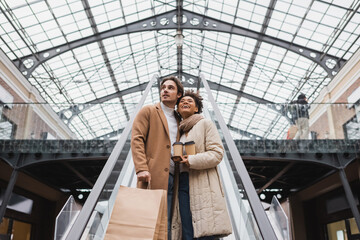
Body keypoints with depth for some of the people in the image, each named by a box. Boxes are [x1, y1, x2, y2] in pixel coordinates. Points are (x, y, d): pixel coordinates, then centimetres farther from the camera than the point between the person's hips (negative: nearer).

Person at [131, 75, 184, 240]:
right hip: (153, 176, -5)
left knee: (165, 225, 4)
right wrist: (141, 168, -16)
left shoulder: (178, 120, 23)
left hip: (172, 176, 5)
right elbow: (136, 139, -3)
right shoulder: (148, 111, 7)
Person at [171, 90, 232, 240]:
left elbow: (217, 153, -3)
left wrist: (191, 161, -13)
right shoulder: (179, 131, 24)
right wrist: (175, 159, 6)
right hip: (183, 184, 5)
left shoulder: (205, 124, 8)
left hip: (202, 185, -5)